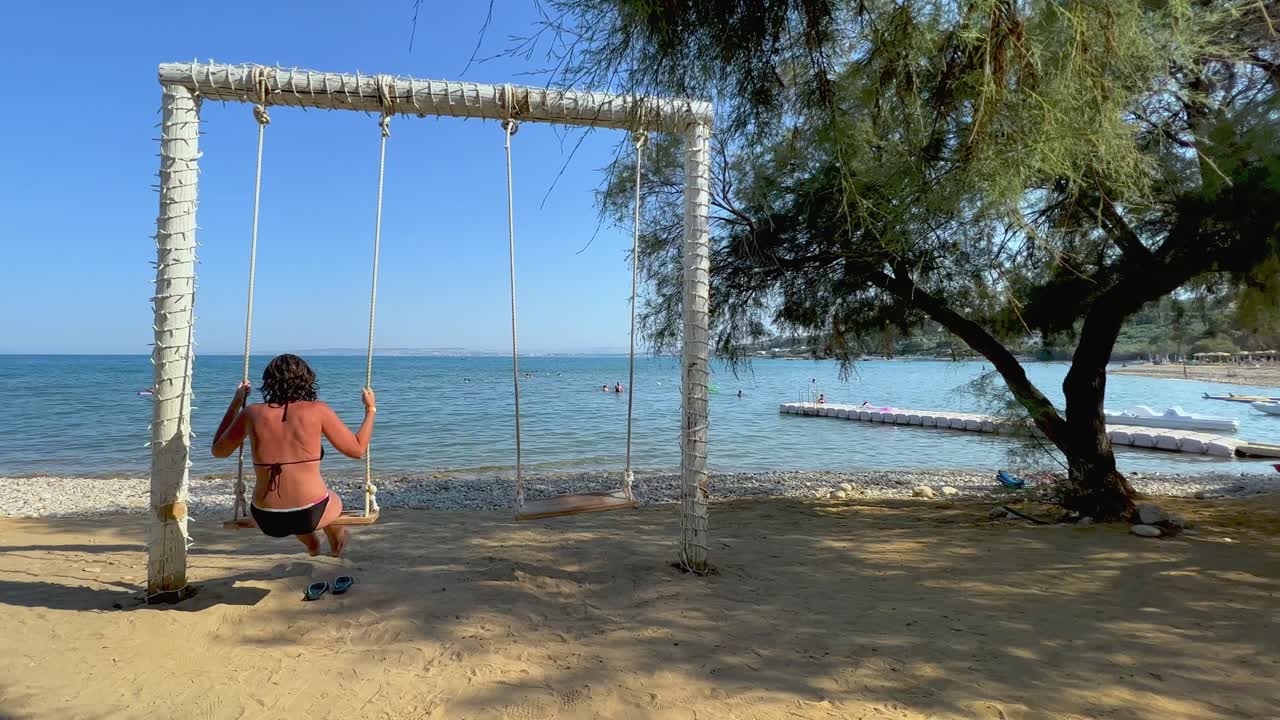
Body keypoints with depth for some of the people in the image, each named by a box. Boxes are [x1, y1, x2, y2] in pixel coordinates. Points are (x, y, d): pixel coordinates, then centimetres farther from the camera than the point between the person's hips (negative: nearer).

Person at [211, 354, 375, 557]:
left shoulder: (252, 413, -4)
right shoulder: (317, 411, -10)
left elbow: (218, 450, 13)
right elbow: (358, 449, -3)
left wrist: (236, 403, 21)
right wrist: (370, 409, 11)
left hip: (266, 521, 3)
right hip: (311, 516, -3)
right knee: (333, 501, 36)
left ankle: (311, 544, 62)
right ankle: (336, 542, 63)